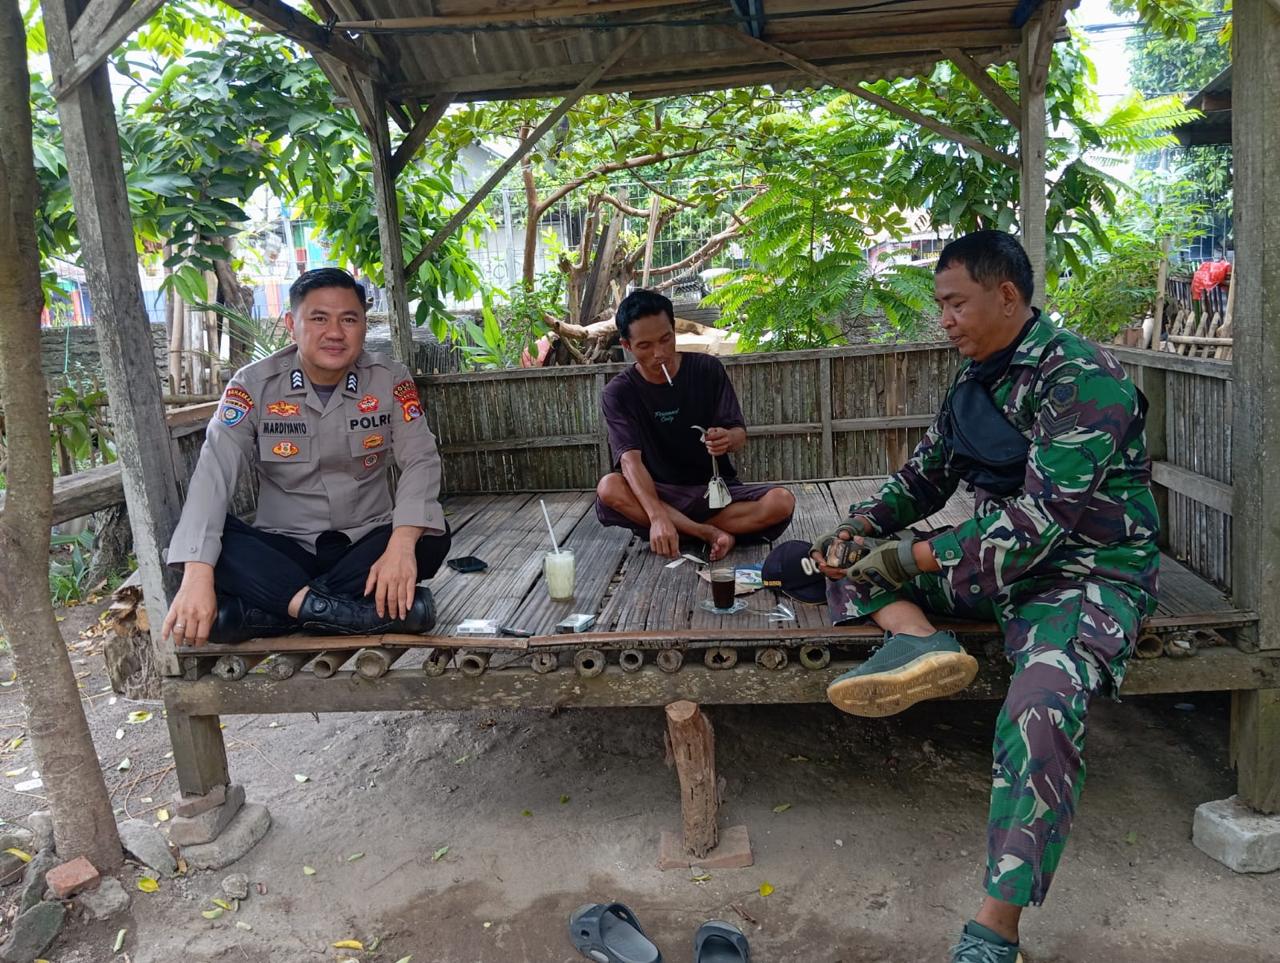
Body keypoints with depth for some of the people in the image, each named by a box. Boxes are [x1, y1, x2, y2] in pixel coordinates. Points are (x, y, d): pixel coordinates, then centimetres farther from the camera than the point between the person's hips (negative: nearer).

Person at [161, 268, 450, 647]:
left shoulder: (391, 380, -6)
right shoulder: (253, 385, -9)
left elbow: (420, 459, -16)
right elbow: (214, 471, -19)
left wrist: (401, 544, -36)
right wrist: (197, 575, -35)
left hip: (366, 543, 1)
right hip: (284, 548, 0)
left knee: (431, 536, -29)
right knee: (192, 540, -26)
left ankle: (260, 611, -29)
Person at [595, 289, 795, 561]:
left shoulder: (707, 369, -4)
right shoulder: (618, 393, -8)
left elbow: (740, 436, -5)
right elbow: (630, 459, -22)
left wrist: (728, 439, -32)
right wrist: (658, 517, -40)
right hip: (659, 494, -1)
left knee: (782, 502, -26)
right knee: (608, 489, -33)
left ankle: (684, 531, -18)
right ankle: (710, 533, -25)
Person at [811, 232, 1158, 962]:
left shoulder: (1080, 378, -17)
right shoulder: (977, 380, 9)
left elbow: (1040, 522, -24)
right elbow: (924, 477, 16)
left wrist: (913, 558, -22)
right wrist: (859, 529, -2)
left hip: (1087, 567, -8)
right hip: (994, 557, 9)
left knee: (1041, 710, -37)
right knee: (847, 558, 5)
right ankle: (919, 640, -24)